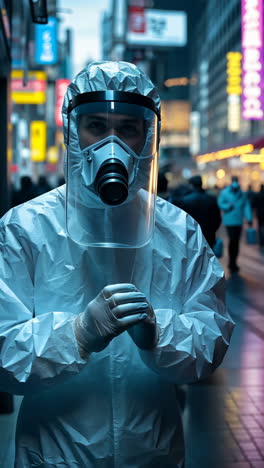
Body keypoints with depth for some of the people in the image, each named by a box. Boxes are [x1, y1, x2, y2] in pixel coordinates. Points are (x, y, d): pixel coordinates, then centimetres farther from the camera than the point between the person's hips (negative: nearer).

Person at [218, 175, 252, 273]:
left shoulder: (243, 194, 7)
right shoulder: (224, 192, -2)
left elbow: (246, 206, 5)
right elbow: (220, 204, 0)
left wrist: (249, 218, -3)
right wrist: (227, 206, -18)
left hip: (239, 222, 4)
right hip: (229, 221, -4)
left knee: (236, 242, 9)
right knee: (232, 240, -15)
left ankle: (233, 263, 21)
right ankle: (231, 263, -5)